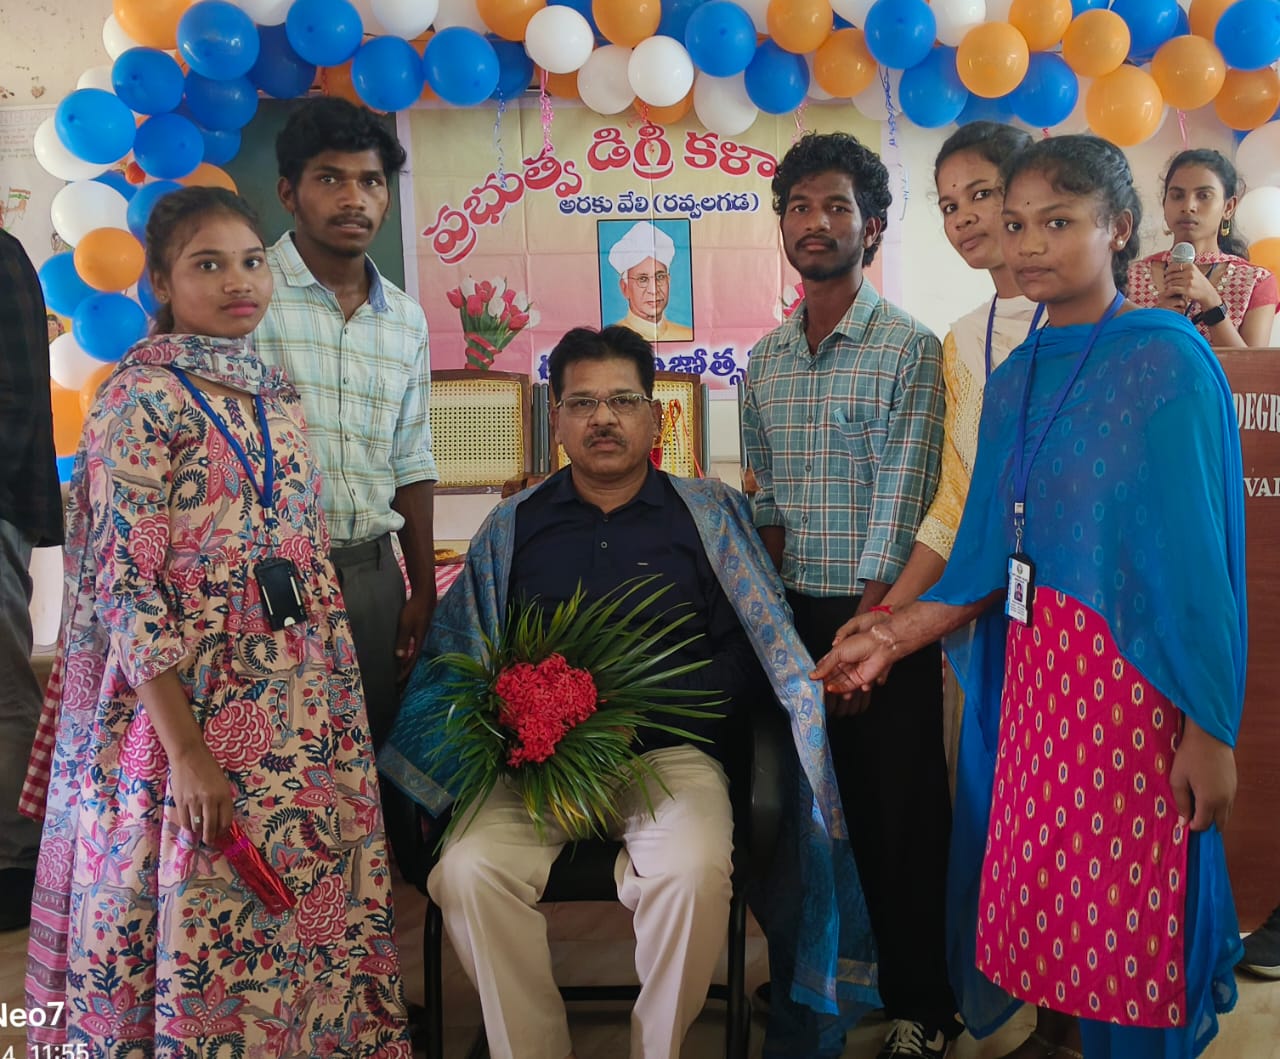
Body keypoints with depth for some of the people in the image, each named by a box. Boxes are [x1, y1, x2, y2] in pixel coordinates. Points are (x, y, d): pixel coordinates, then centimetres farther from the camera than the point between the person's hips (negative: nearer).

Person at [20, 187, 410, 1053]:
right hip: (193, 707, -6)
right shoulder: (143, 397, -9)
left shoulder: (276, 394, 11)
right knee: (206, 924, 5)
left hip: (304, 714, 6)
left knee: (311, 917, 12)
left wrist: (341, 708, 9)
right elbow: (129, 585, -14)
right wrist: (186, 752, -17)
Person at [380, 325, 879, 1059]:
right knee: (469, 872, -26)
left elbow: (755, 650, 4)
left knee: (695, 870, -31)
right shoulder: (513, 526, 16)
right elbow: (456, 654, 11)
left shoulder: (710, 514, 11)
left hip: (672, 756, -1)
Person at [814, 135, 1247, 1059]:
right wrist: (891, 639, 2)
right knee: (1045, 900, 13)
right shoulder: (1015, 379, 10)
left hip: (1132, 671, -6)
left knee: (1125, 910, 3)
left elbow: (1199, 555, -13)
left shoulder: (1170, 362, -9)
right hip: (1033, 669, 6)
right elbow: (990, 557, 9)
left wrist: (1210, 733, -14)